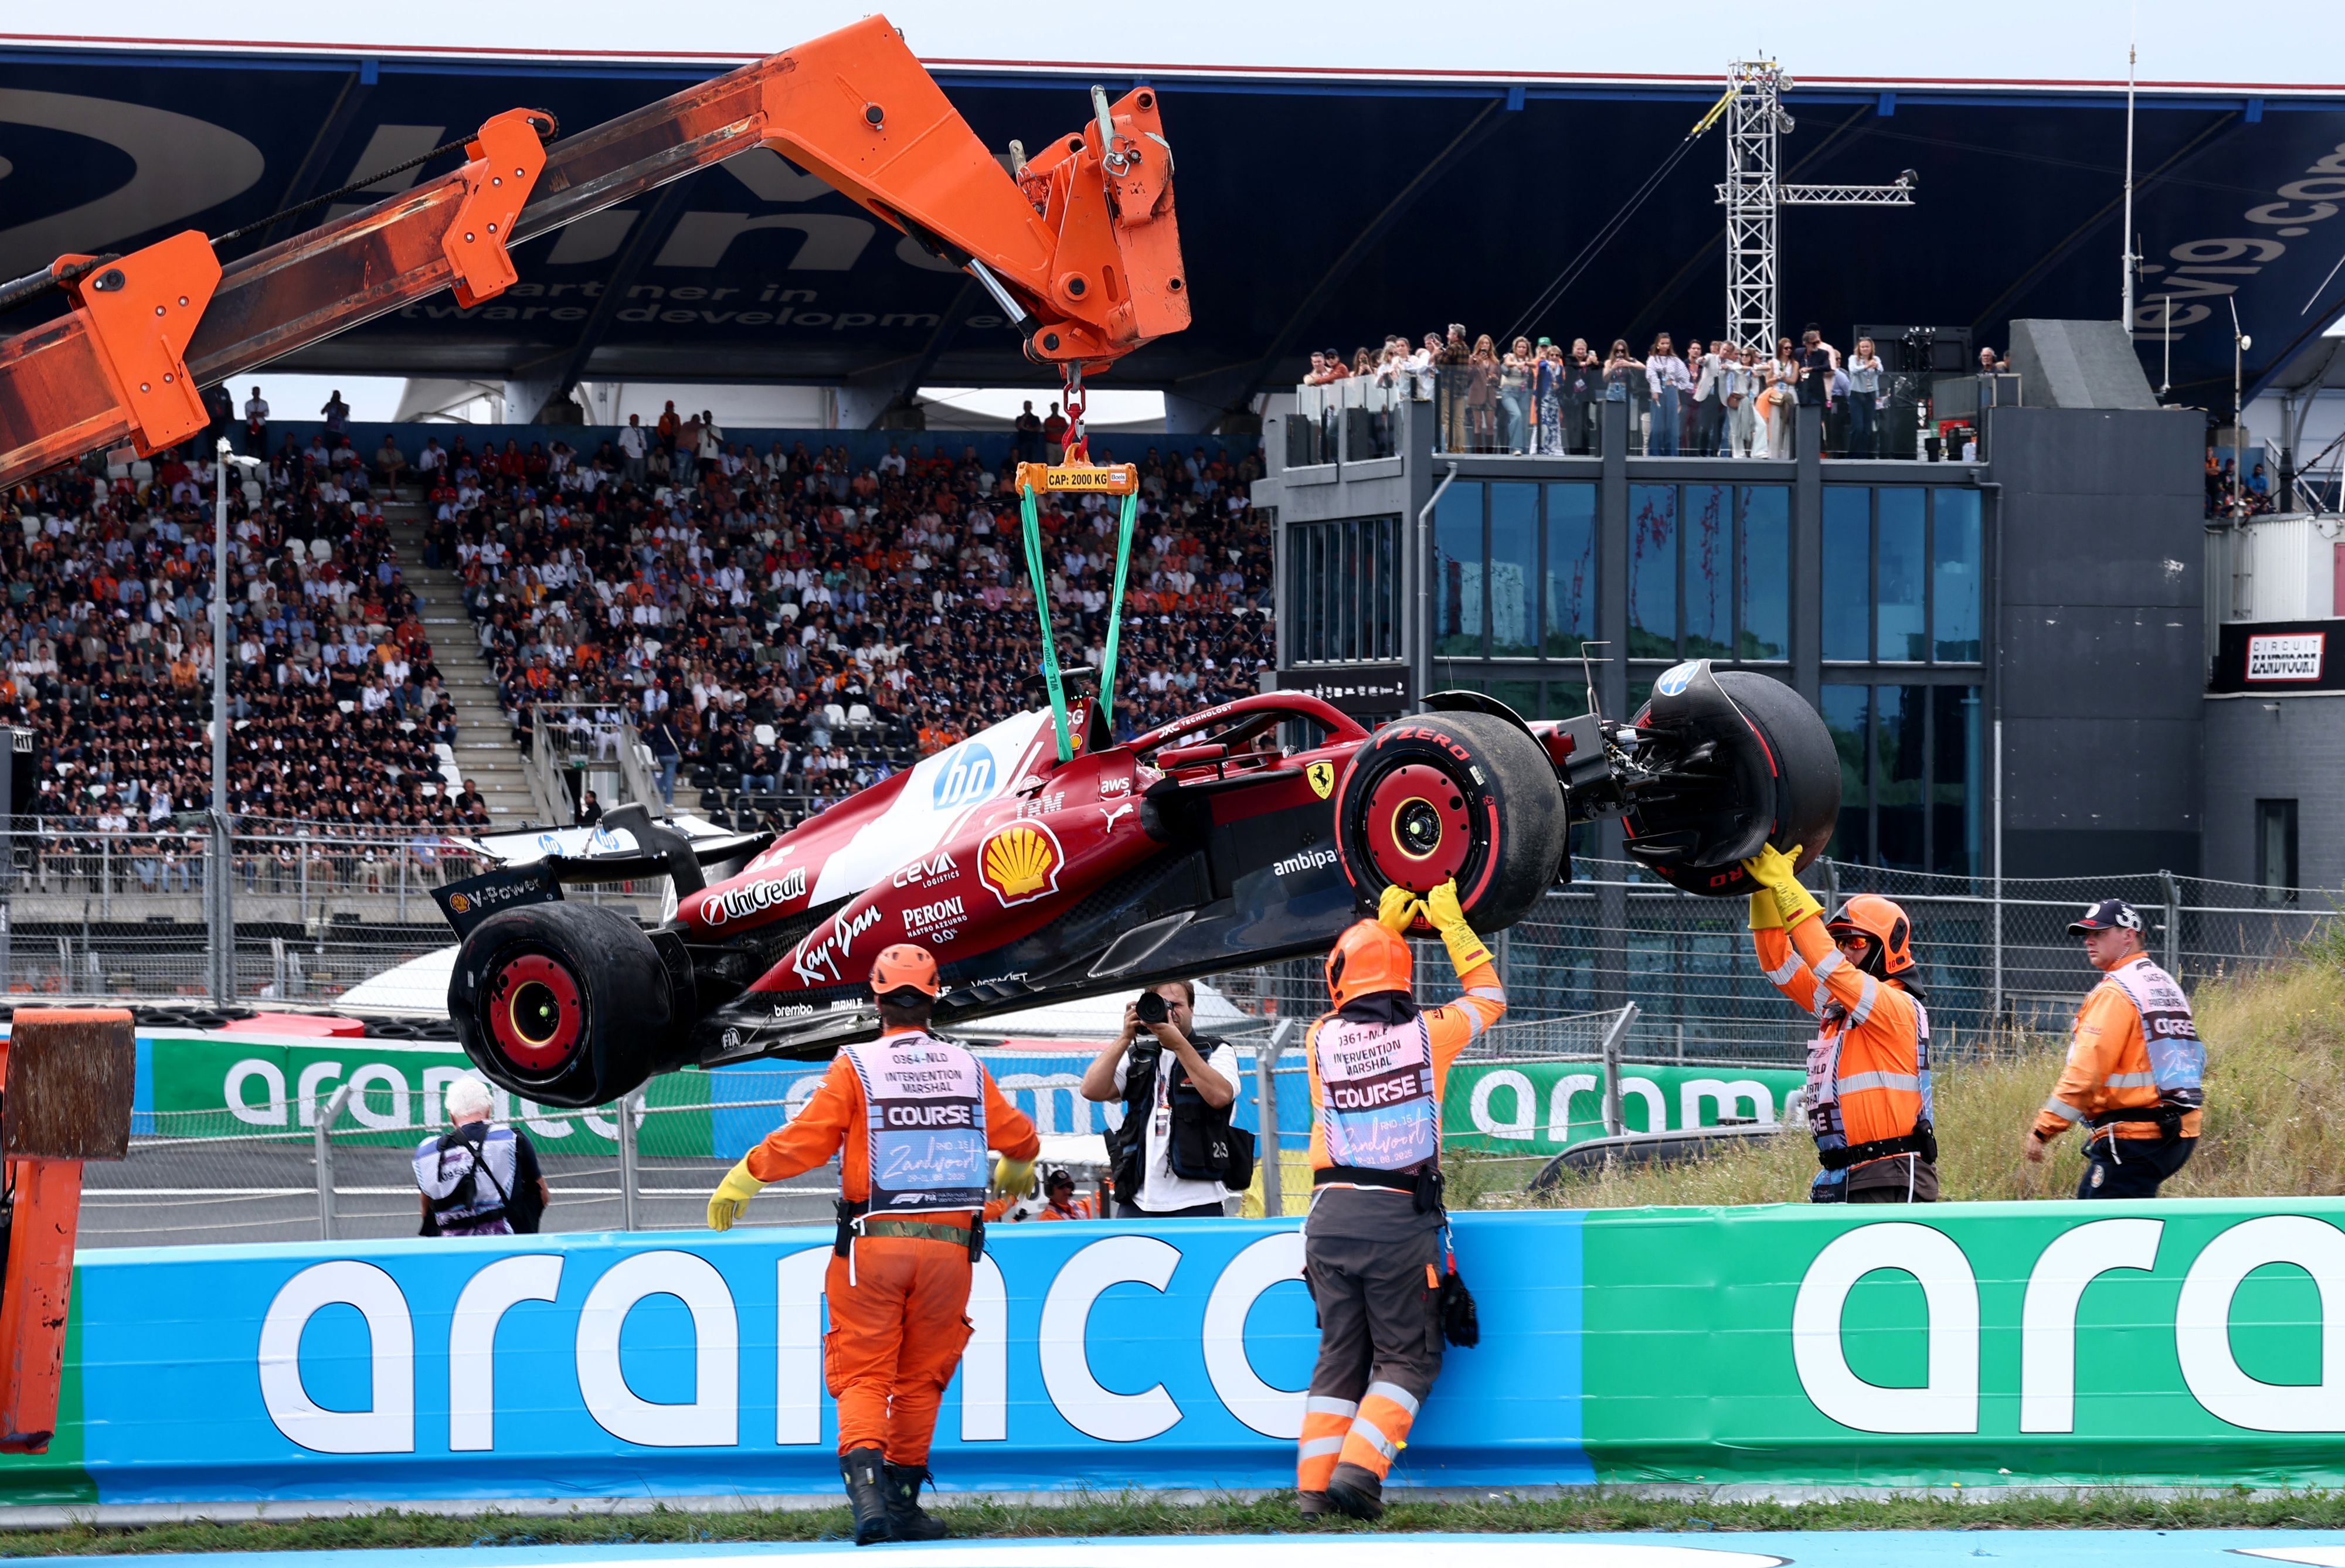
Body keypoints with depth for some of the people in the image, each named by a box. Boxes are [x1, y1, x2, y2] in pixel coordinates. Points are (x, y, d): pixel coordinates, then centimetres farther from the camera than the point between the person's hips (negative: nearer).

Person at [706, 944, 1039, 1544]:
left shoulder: (857, 1067, -5)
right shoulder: (966, 1068, 7)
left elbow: (804, 1141, -11)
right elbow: (1020, 1139, 18)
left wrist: (741, 1180, 3)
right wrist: (1016, 1170, 42)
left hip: (874, 1242, -2)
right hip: (949, 1245, 2)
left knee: (864, 1374, 0)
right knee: (920, 1377, 13)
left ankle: (865, 1482, -22)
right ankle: (902, 1500, 17)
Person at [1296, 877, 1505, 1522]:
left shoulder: (1322, 1039, 6)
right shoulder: (1427, 1033, 0)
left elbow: (1350, 1013, 32)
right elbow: (1489, 996, 20)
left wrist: (1381, 926, 40)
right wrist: (1451, 924, 31)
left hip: (1332, 1213, 3)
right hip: (1401, 1216, -3)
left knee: (1340, 1355, 11)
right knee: (1407, 1358, 4)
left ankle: (1314, 1486, 3)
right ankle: (1357, 1468, -14)